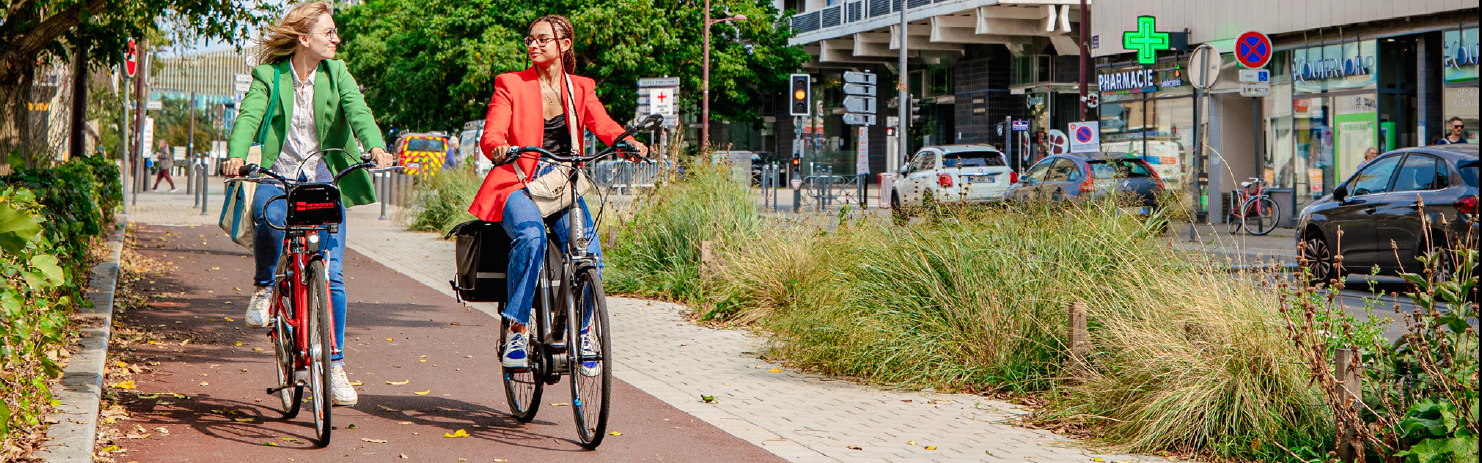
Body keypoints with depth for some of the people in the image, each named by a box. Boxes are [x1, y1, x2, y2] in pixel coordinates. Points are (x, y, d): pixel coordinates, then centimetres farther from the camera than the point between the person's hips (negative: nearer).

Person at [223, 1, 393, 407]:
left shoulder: (336, 73, 3)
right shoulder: (269, 76, 1)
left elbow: (356, 109, -13)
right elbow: (249, 116, -14)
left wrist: (375, 146, -34)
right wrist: (237, 155, -35)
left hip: (325, 179, 1)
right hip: (280, 175, -1)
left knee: (332, 276, -5)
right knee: (270, 218, -37)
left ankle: (335, 366, 5)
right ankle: (264, 287, -7)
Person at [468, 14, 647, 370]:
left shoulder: (581, 88, 14)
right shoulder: (510, 84, 7)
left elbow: (603, 125, -3)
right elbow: (490, 135, -5)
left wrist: (628, 142, -26)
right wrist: (499, 148, -30)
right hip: (519, 184, -2)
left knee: (589, 255, -22)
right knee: (531, 236, -36)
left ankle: (579, 331, 3)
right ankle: (517, 330, -25)